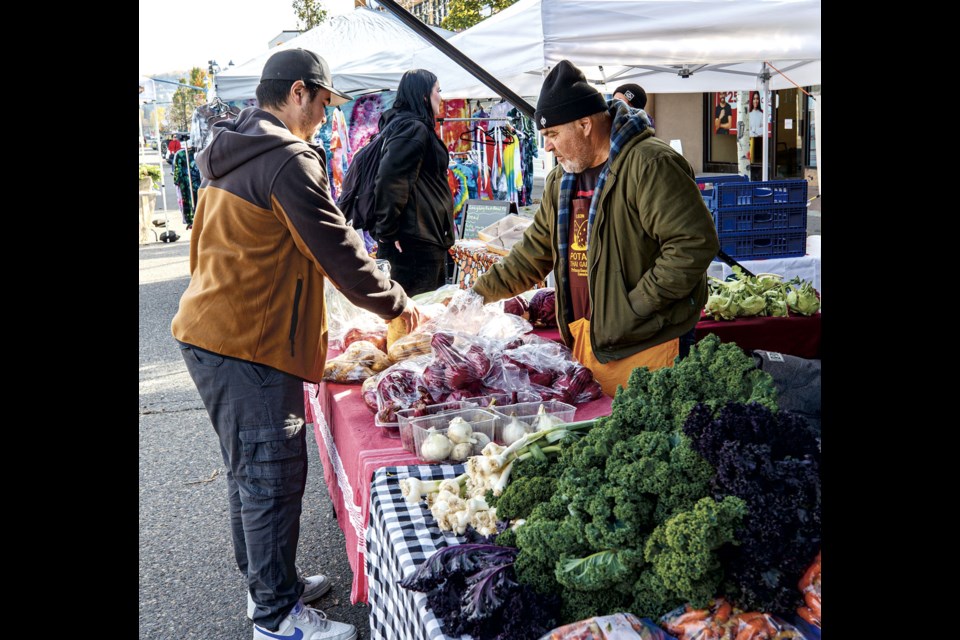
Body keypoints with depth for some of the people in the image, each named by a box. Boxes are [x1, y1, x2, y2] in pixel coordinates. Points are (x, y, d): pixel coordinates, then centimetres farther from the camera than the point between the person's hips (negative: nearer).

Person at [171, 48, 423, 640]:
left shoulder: (234, 153, 17)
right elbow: (337, 249, -15)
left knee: (251, 471, 20)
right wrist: (396, 303, -2)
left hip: (214, 331, 11)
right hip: (249, 345, -11)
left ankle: (266, 584, 34)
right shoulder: (288, 159, -16)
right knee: (273, 475, -2)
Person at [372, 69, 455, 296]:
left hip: (427, 238, 11)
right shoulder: (414, 128, -13)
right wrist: (388, 231, -19)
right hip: (415, 241, -11)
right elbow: (391, 181, -23)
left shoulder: (413, 127, 20)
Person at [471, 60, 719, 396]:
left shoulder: (649, 165, -16)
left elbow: (694, 243, -22)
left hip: (646, 345, -8)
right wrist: (481, 293, 14)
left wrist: (635, 308, -20)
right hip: (586, 340, 8)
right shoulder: (561, 181, 13)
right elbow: (534, 252, 20)